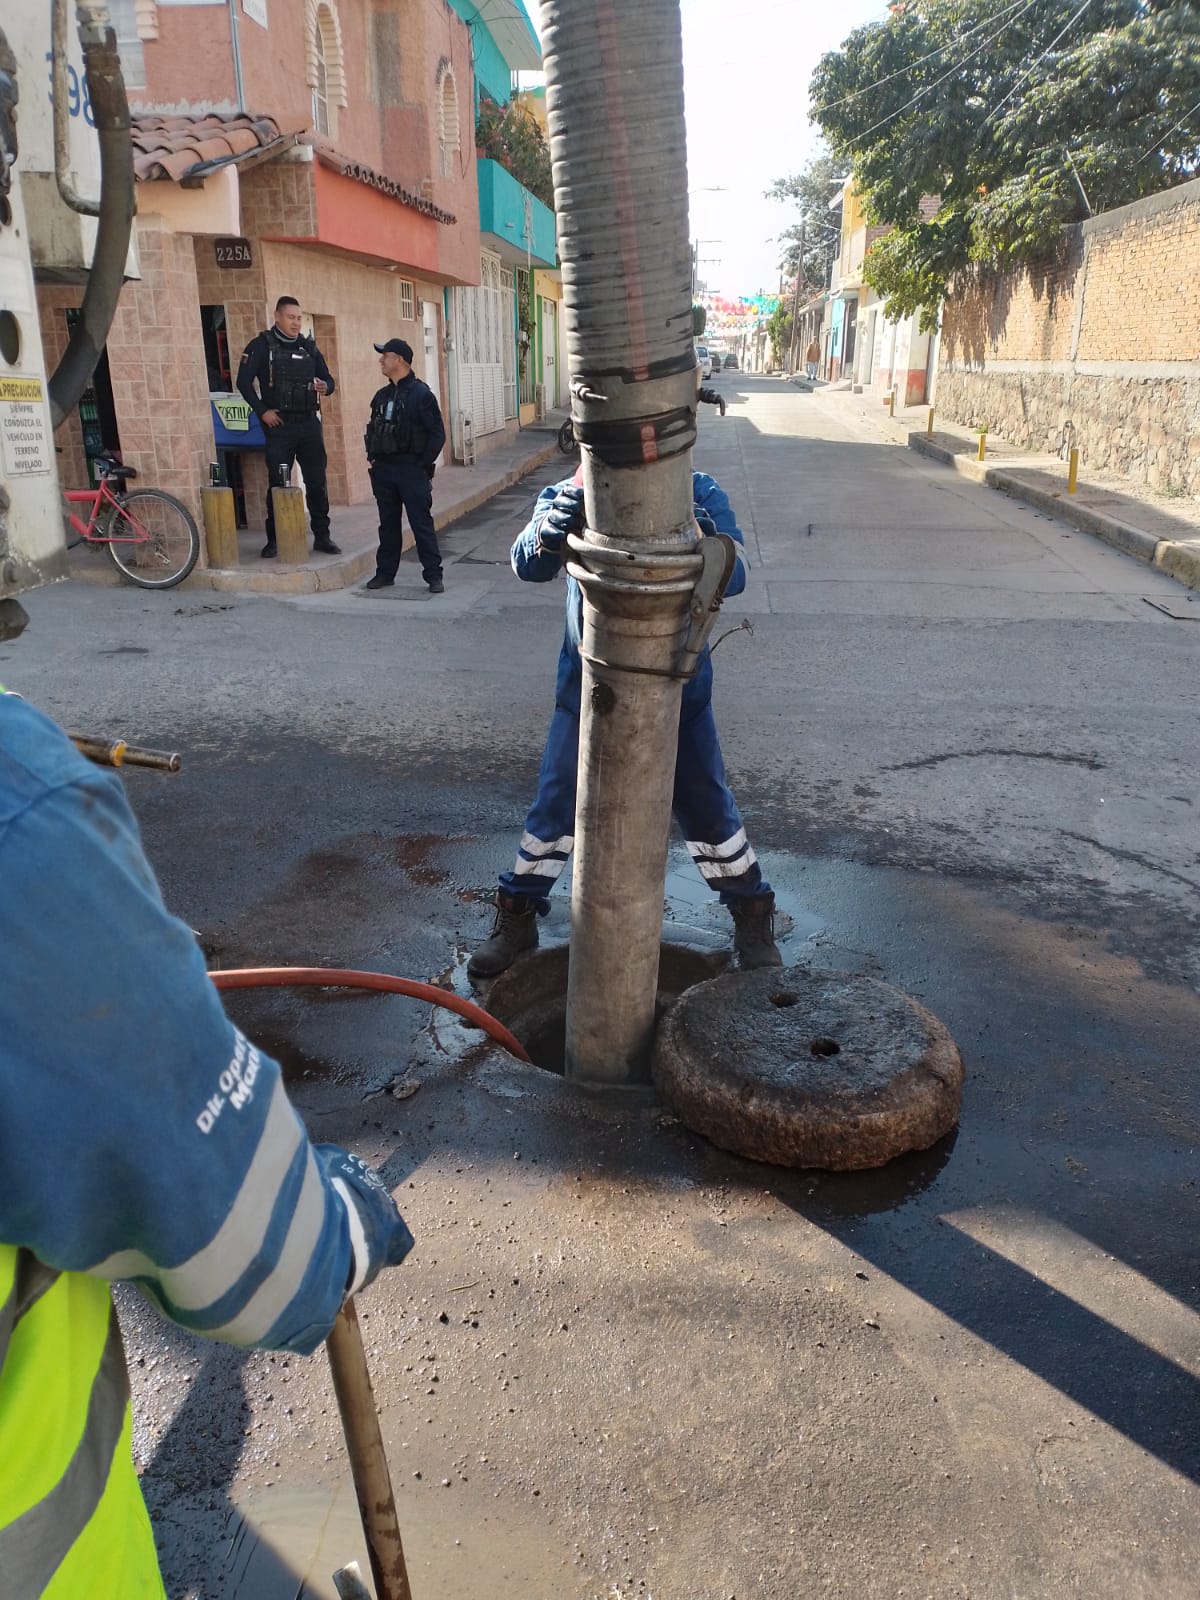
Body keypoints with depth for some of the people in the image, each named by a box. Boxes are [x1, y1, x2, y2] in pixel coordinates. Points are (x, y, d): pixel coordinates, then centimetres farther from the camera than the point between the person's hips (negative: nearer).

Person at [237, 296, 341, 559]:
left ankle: (322, 537, 13)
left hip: (309, 424, 4)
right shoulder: (262, 346, -1)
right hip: (279, 426, -4)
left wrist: (325, 387, -8)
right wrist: (262, 411, -11)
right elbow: (244, 381, -5)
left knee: (317, 481, 4)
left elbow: (328, 379, 15)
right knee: (278, 484, 0)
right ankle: (273, 540, 8)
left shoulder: (308, 347, 12)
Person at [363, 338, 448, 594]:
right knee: (388, 524, 12)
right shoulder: (382, 396, 13)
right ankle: (385, 572, 20)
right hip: (383, 470, 6)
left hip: (411, 470, -6)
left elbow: (437, 434, -10)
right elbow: (372, 429, 22)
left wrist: (423, 464, -12)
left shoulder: (421, 394, -7)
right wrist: (372, 457, 9)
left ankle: (433, 575, 2)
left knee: (422, 523, -4)